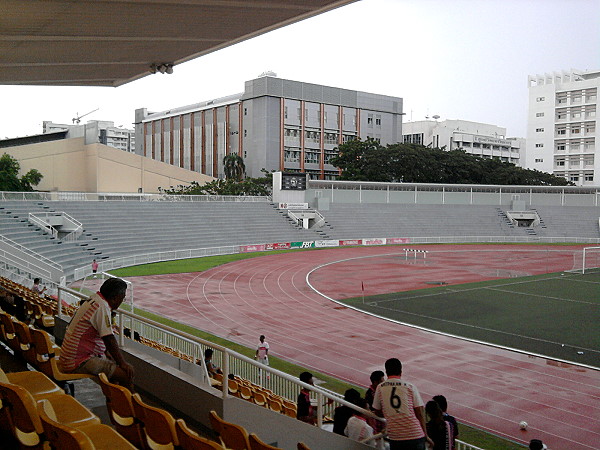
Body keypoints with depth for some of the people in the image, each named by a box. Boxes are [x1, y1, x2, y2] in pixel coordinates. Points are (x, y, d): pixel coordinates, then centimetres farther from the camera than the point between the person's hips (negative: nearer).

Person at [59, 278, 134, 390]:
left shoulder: (94, 301, 11)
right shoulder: (101, 307, -20)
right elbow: (109, 340, -20)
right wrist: (123, 363, -12)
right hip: (79, 362, -11)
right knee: (126, 374, -16)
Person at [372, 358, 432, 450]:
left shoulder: (380, 388, 2)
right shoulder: (410, 387, 0)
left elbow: (378, 412, 12)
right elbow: (420, 412, -1)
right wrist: (425, 435, 7)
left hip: (394, 436, 1)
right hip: (415, 435, -1)